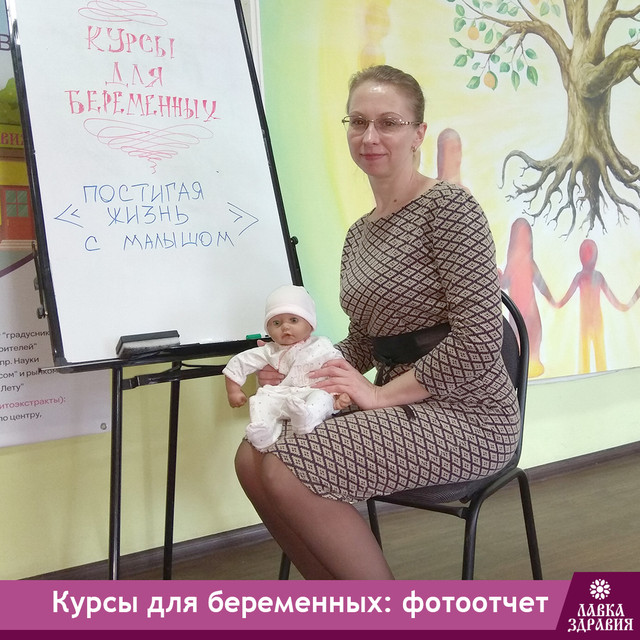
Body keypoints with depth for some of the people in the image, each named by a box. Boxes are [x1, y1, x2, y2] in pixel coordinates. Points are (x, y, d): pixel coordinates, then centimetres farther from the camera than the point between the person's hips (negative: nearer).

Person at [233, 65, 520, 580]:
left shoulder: (448, 206, -12)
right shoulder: (360, 233, 13)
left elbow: (477, 341, -20)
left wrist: (383, 393, -16)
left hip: (466, 413, -8)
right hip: (401, 404, 8)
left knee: (289, 471, -22)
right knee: (254, 457, -4)